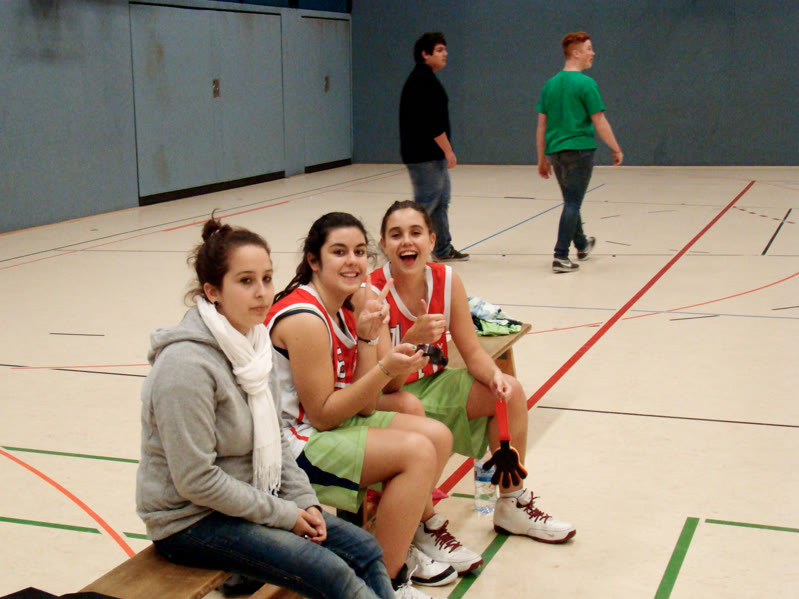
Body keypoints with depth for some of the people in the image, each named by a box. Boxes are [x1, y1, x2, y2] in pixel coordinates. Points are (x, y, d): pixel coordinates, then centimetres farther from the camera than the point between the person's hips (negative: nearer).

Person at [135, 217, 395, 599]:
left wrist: (304, 500, 0)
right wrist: (284, 514, -17)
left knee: (365, 549, 3)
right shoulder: (186, 366, -25)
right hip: (190, 523, -9)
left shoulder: (250, 340, 2)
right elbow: (196, 481, -24)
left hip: (245, 500, 9)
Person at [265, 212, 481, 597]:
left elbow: (364, 408, 3)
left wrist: (367, 338, -8)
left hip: (330, 424, 10)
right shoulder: (305, 320, -21)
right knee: (417, 451, -19)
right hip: (292, 445, -10)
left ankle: (404, 548, 19)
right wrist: (385, 369, -25)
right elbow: (322, 415, -21)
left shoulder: (345, 311, 7)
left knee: (438, 435, 5)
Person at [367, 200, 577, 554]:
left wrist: (494, 375, -27)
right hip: (383, 398, -6)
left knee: (510, 391, -5)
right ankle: (422, 528, -21)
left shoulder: (447, 280, -10)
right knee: (408, 406, -38)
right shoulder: (373, 292, -25)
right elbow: (388, 381, -29)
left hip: (431, 384, 6)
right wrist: (412, 338, -47)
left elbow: (472, 352, -4)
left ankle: (511, 507, 11)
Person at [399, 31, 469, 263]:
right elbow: (432, 122, -22)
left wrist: (445, 152, 21)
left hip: (431, 154, 11)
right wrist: (448, 151, -18)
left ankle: (443, 249, 24)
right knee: (426, 202, -9)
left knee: (441, 200, 16)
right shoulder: (424, 81, -16)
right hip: (424, 155, -11)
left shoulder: (421, 79, 17)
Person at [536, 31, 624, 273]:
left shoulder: (550, 84, 9)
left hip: (555, 151, 7)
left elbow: (541, 125, 11)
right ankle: (561, 257, -7)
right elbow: (599, 122, -11)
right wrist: (616, 149, 0)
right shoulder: (585, 84, -11)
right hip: (579, 149, -7)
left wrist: (542, 159, 17)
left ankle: (581, 244, 40)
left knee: (571, 201, 21)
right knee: (572, 203, -3)